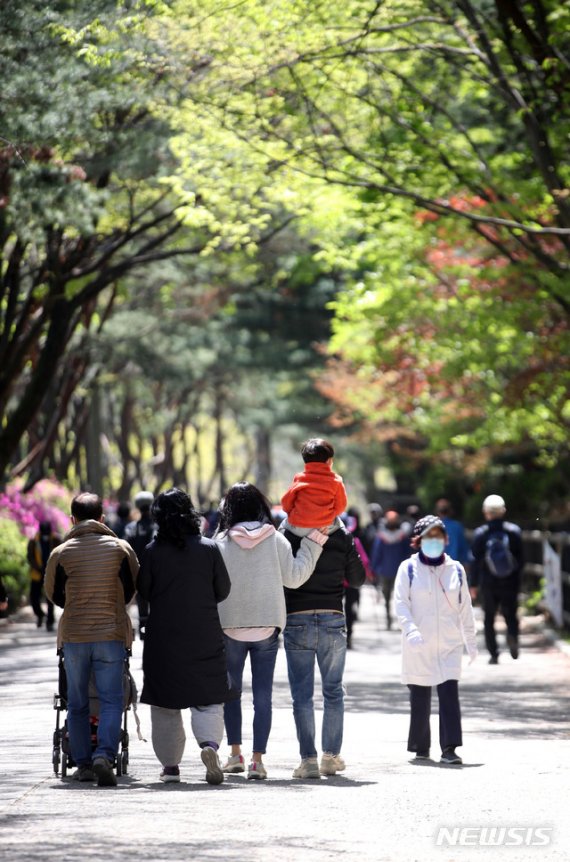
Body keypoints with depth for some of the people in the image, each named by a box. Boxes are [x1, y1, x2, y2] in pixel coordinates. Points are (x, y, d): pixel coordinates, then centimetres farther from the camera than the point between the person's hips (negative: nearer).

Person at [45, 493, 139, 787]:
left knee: (77, 704, 12)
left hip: (73, 636, 0)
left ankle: (83, 764, 14)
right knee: (111, 700, 1)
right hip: (112, 635, 0)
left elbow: (54, 594, 9)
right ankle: (104, 755, -19)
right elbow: (131, 589, 10)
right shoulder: (121, 548, -1)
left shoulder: (61, 553, -3)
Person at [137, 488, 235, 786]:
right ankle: (209, 743, -21)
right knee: (207, 699, 4)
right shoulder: (209, 549, -4)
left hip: (163, 636, 0)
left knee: (164, 704, 10)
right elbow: (223, 591, 2)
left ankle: (170, 764, 12)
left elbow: (144, 591, 1)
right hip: (205, 636, 0)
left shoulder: (153, 551, -7)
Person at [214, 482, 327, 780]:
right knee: (263, 695, 2)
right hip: (267, 625, 1)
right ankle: (257, 759, -4)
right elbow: (294, 577, -1)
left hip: (230, 626, -1)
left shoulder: (221, 541, -5)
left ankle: (235, 754, 15)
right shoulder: (275, 540, -3)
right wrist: (312, 545, 5)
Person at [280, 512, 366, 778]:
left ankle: (308, 759, -3)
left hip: (296, 621, -1)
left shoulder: (287, 536, -6)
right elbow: (357, 578, 8)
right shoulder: (342, 537, -1)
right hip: (333, 619, 1)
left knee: (302, 694, 3)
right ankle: (331, 756, 17)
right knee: (333, 691, 14)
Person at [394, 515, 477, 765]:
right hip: (418, 647, -1)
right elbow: (401, 604, -9)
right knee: (420, 698, 6)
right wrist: (411, 630, -25)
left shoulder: (455, 569, 8)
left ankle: (449, 748, -13)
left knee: (450, 694, -10)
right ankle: (420, 747, 19)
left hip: (449, 644, 1)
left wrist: (471, 641, 15)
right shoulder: (408, 568, -1)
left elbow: (465, 608, 14)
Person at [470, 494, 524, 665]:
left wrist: (473, 585, 3)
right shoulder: (514, 531, -5)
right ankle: (512, 635, -16)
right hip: (510, 583, 1)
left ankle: (493, 654, 6)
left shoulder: (480, 534, -7)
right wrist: (517, 577, 13)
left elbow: (475, 561, -5)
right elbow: (521, 559, -1)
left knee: (489, 618, 11)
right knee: (510, 614, 15)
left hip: (488, 583, -1)